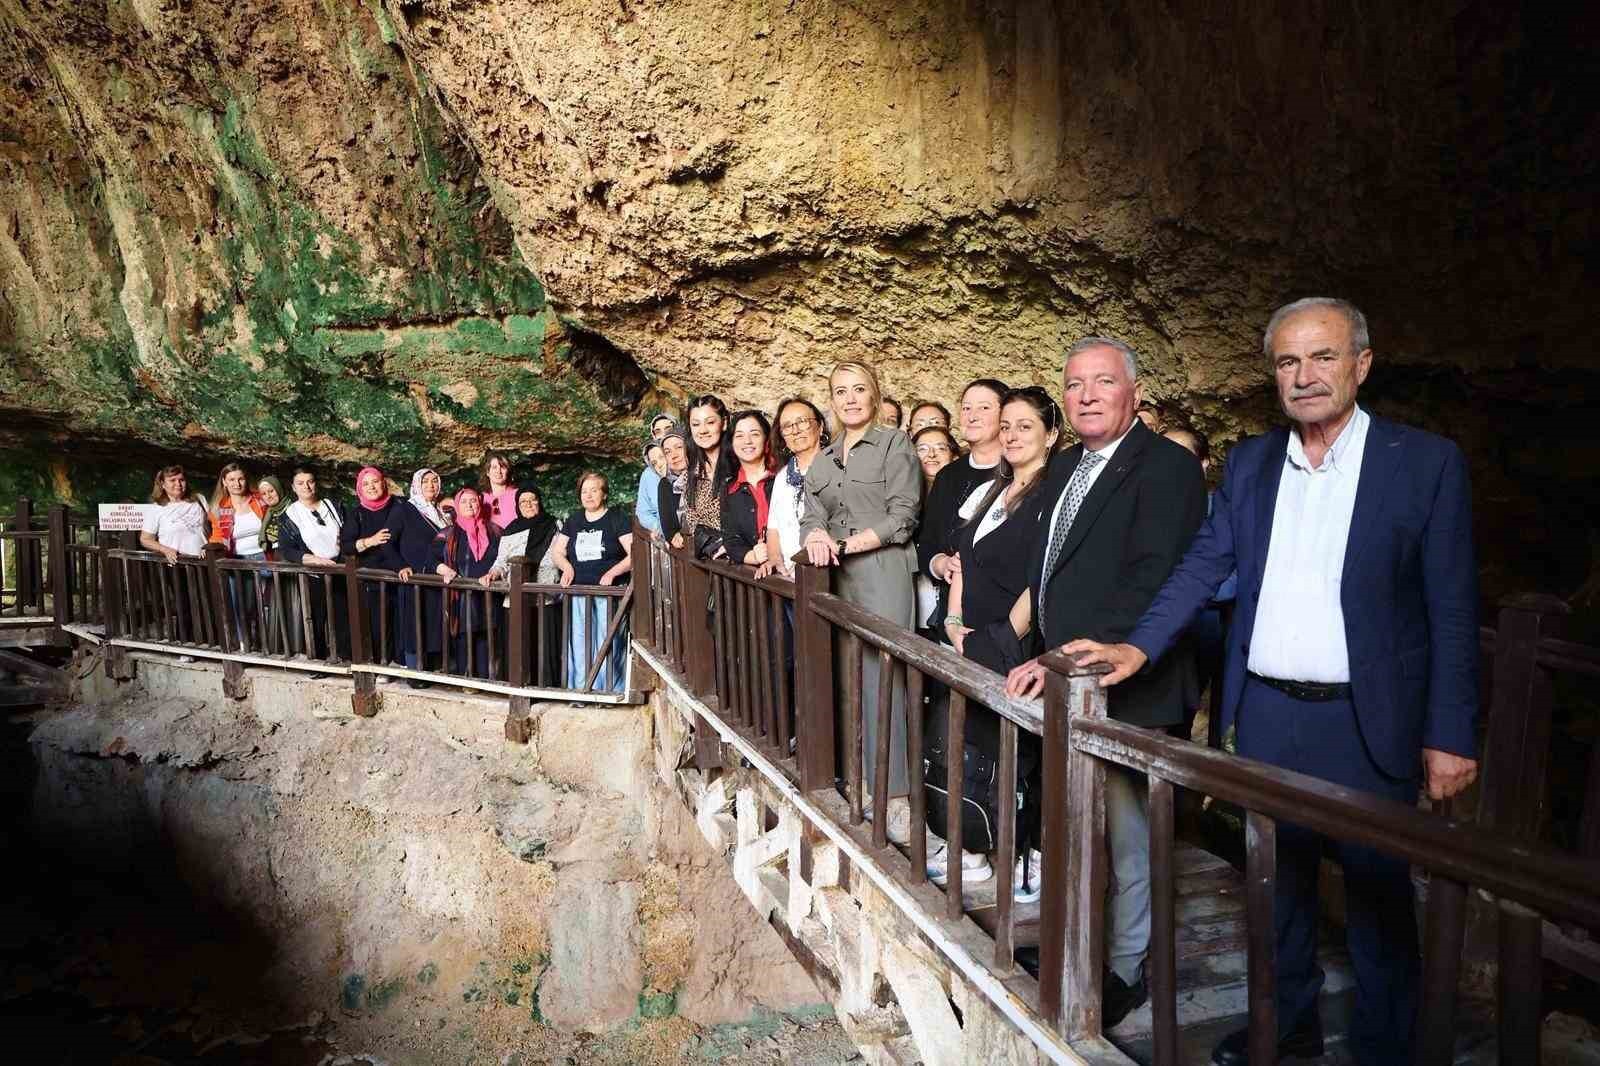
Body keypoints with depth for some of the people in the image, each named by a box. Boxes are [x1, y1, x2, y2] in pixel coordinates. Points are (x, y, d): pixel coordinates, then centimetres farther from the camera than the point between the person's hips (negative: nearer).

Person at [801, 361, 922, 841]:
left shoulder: (895, 443, 2)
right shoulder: (823, 461, 20)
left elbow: (902, 516, -6)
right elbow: (812, 515, 10)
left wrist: (847, 543, -11)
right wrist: (815, 537, -13)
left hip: (883, 573, -6)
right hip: (837, 580, 6)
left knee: (883, 680, -11)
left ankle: (895, 795, -8)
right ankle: (862, 783, 13)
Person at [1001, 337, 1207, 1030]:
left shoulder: (1166, 466, -13)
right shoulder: (1065, 468, 14)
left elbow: (1151, 584, -23)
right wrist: (1041, 655, 10)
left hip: (1124, 688, -7)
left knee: (1128, 835, 7)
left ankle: (1126, 969, 25)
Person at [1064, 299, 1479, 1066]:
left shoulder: (1426, 463, -6)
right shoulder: (1249, 463, 6)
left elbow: (1453, 610, -7)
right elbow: (1203, 566, 4)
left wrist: (1450, 735, -9)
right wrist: (1139, 646, -9)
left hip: (1365, 722, -3)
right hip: (1266, 714, 4)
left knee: (1375, 890, 10)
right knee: (1278, 879, 18)